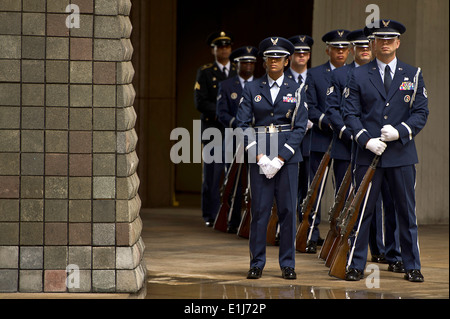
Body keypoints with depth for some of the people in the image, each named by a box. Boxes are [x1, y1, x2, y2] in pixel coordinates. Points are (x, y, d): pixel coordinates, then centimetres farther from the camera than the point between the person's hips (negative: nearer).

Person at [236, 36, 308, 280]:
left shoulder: (296, 90, 5)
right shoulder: (252, 89, 6)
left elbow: (300, 127, -1)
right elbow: (242, 124, 1)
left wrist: (280, 159, -11)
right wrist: (259, 157, -10)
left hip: (287, 156, 0)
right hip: (259, 155, 0)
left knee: (288, 209, 0)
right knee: (260, 209, -1)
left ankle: (287, 264, 8)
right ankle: (256, 264, 7)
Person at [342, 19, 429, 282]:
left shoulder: (413, 75, 8)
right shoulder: (359, 76, 6)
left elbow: (421, 112, 4)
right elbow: (351, 113, 2)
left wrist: (400, 131, -13)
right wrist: (366, 140, -12)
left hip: (402, 154, 0)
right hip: (368, 154, 0)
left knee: (407, 211, 4)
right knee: (362, 211, 2)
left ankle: (413, 267, 12)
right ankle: (356, 265, 10)